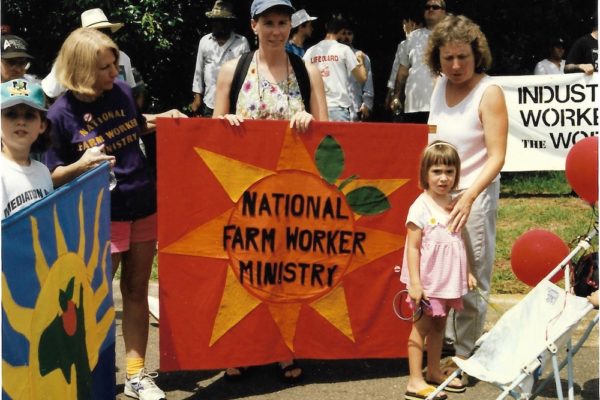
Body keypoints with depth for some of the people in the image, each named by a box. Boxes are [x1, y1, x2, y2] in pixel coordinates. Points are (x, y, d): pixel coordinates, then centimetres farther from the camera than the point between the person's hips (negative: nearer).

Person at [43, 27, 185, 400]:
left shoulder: (122, 90, -1)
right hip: (102, 215, -5)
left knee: (136, 292, 13)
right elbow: (54, 176, -9)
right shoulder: (62, 112, -14)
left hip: (144, 207, 5)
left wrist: (166, 117, 2)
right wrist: (82, 164, -27)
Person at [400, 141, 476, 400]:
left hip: (449, 280, 6)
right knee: (421, 326, 2)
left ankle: (434, 372, 31)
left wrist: (467, 272, 13)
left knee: (439, 324, 17)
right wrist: (415, 282, -19)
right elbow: (412, 247, -15)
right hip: (428, 280, -6)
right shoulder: (421, 207, -15)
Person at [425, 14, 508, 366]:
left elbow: (497, 157, -19)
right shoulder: (440, 84, 3)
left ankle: (465, 353, 13)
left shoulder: (489, 93, -15)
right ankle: (445, 340, 29)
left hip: (475, 194, -6)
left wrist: (468, 197, -31)